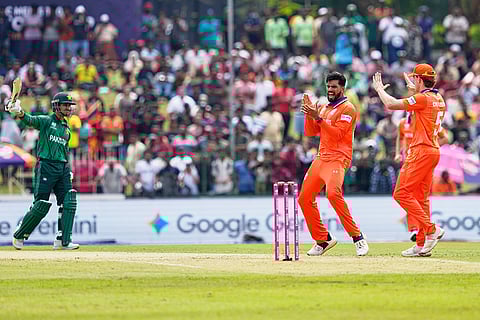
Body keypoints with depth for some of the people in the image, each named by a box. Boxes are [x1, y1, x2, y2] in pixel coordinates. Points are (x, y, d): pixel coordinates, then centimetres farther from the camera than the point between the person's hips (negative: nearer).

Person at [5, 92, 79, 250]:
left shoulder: (67, 129, 20)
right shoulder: (46, 121, 0)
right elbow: (30, 120, -20)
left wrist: (69, 171, 17)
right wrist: (19, 112, -41)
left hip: (62, 168, 7)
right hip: (46, 166, -7)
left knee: (69, 204, -5)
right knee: (41, 206, -8)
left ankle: (63, 240, -3)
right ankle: (19, 236, 10)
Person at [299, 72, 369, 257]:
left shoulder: (348, 109, -4)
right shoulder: (324, 108, 21)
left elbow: (337, 134, -15)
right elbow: (310, 132, 16)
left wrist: (318, 117, -20)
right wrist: (309, 114, 1)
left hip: (338, 158, -9)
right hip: (321, 157, 9)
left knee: (333, 193, -31)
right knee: (304, 198, 4)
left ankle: (357, 237, -24)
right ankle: (323, 240, 15)